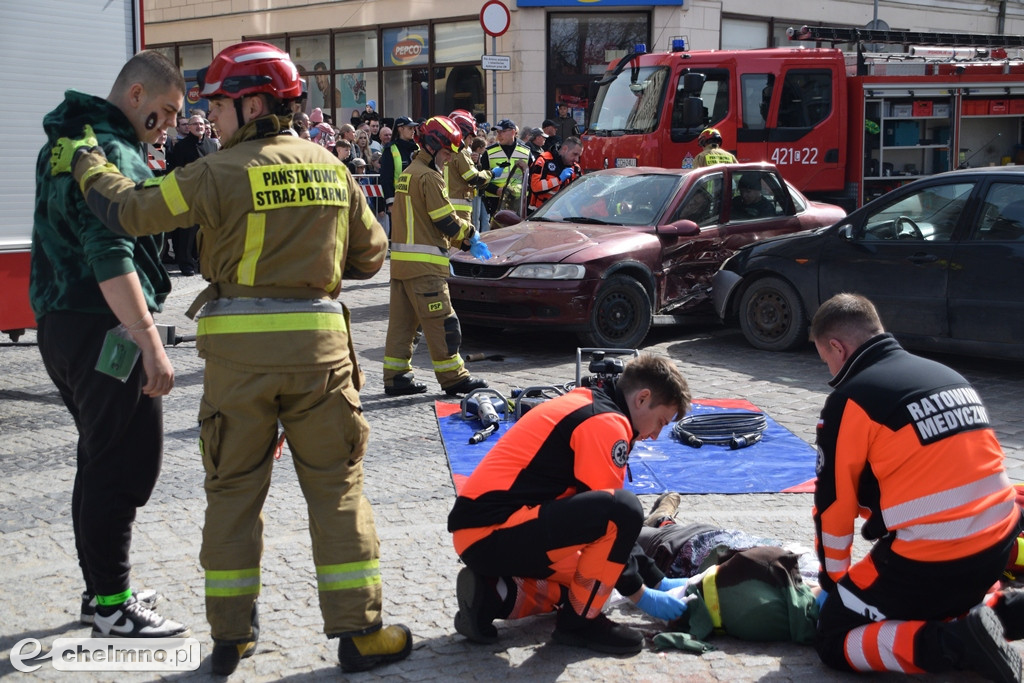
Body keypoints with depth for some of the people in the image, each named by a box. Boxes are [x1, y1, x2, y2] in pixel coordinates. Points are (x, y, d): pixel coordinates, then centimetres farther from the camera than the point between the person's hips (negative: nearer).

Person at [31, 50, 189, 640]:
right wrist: (151, 343, -28)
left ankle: (102, 590, 28)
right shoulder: (112, 152, -16)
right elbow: (111, 256, -25)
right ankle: (112, 607, 3)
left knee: (101, 460, 18)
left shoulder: (67, 143, 17)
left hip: (62, 325, 11)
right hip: (103, 330, -11)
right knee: (128, 464, -4)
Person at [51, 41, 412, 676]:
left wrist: (85, 162, 8)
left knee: (234, 488, 10)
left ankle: (231, 635, 17)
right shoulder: (331, 167, 7)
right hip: (318, 342, 3)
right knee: (337, 486, 9)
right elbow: (371, 254, 14)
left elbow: (130, 210, -8)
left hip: (240, 347, -2)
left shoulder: (222, 172, -8)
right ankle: (359, 630, 10)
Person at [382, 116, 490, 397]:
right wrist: (469, 234, 5)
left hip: (401, 261, 10)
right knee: (440, 321, -4)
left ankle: (395, 376, 13)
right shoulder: (428, 177, -13)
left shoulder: (408, 174, 19)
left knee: (402, 320, 11)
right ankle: (453, 377, 0)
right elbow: (446, 220, -15)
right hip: (424, 264, -10)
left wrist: (465, 242, 14)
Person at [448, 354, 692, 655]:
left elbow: (602, 522, 23)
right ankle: (579, 620, -5)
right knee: (622, 510, -22)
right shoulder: (607, 423, -11)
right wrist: (640, 595, 1)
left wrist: (656, 580, 23)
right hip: (491, 534, -11)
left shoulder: (587, 405, 18)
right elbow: (614, 512, -11)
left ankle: (494, 596, 10)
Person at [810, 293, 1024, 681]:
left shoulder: (850, 398, -7)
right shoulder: (947, 376, 14)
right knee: (928, 603, 34)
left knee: (834, 642, 6)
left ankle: (953, 643, -13)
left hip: (930, 555, -8)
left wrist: (833, 576, 15)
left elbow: (834, 502, -1)